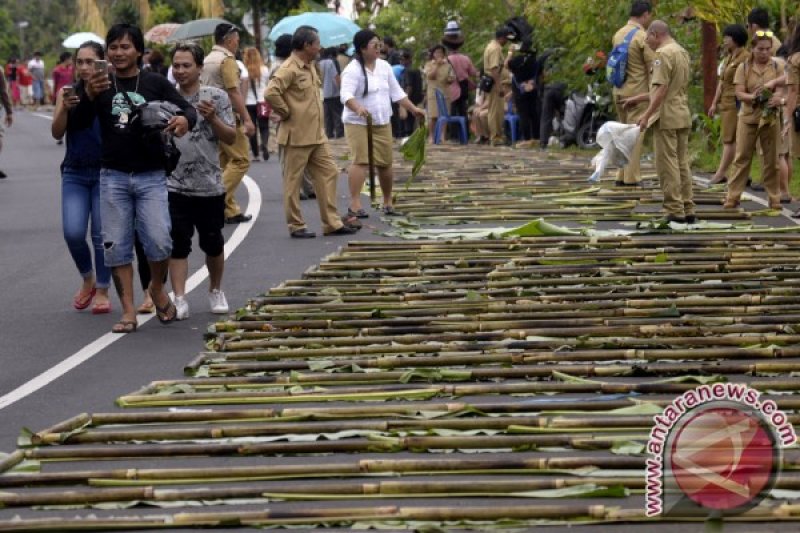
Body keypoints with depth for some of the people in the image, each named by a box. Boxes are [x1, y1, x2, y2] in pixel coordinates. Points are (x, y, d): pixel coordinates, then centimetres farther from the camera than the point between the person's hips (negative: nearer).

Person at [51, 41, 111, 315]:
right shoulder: (67, 93, 4)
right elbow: (57, 133, -1)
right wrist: (64, 109, -21)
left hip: (106, 172, -2)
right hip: (74, 173, 2)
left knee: (102, 235, -2)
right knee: (73, 233, -7)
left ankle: (102, 291, 11)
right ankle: (87, 280, 19)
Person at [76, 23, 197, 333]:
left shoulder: (155, 83, 1)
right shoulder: (101, 86, 6)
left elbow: (188, 110, -3)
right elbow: (80, 121, -5)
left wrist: (184, 119, -29)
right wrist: (89, 95, -26)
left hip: (151, 176, -2)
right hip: (113, 177, 2)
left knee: (159, 241, -12)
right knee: (116, 246, 1)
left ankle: (157, 288, 17)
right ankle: (128, 312, 8)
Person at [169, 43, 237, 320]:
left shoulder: (216, 97, 0)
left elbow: (231, 137, 0)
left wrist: (212, 118, -16)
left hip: (209, 185, 0)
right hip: (174, 185, 0)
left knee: (212, 242, 11)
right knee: (178, 244, -4)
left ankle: (215, 291, 32)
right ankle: (179, 300, -4)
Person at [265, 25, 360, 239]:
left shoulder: (310, 67, 14)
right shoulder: (289, 69, -16)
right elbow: (271, 93, -28)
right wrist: (286, 113, -16)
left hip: (317, 136, 9)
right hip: (296, 137, -9)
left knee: (329, 173, 8)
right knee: (293, 181, 1)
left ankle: (332, 223, 13)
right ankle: (296, 226, 8)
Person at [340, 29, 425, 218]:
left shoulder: (384, 66, 9)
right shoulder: (353, 70, -12)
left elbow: (397, 93, 17)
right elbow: (346, 95, -27)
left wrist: (413, 109, 12)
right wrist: (358, 108, -45)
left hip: (382, 124, 6)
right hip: (358, 123, -6)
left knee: (385, 163, 7)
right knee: (361, 162, -17)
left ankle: (388, 203, 21)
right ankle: (354, 205, -20)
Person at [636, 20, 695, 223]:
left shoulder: (663, 54, -13)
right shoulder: (682, 52, 15)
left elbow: (662, 89, -20)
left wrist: (647, 114, -18)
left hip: (666, 117, -9)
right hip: (683, 115, 9)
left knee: (667, 165, -5)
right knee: (682, 163, 12)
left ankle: (675, 211, -6)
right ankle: (687, 210, 13)